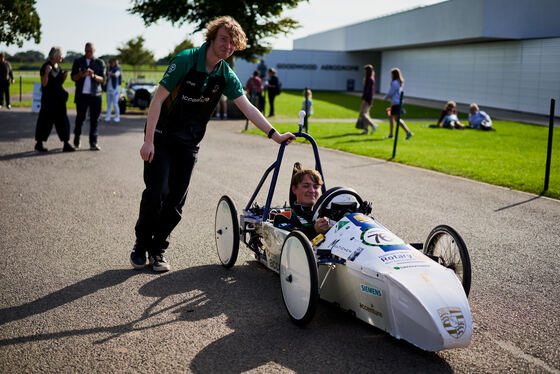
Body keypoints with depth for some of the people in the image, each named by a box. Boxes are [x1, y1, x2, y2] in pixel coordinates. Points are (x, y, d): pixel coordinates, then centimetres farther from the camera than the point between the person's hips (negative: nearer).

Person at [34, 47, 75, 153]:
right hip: (48, 98, -7)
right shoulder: (46, 66, -10)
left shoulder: (58, 67, 12)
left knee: (62, 120, 2)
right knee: (46, 121, 1)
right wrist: (46, 73, -28)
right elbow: (44, 84, -14)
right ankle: (39, 144, 14)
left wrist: (64, 76, 0)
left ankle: (66, 144, 2)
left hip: (59, 98, 7)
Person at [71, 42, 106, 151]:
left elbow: (102, 79, 1)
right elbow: (73, 77, 4)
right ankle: (77, 138, 25)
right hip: (82, 94, 0)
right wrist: (80, 75, -18)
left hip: (95, 94, 0)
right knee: (80, 117, 4)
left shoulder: (100, 62, 8)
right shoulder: (78, 62, 9)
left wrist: (94, 76, -19)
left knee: (94, 119, -4)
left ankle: (93, 143, -1)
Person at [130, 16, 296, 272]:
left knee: (176, 201, 1)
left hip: (189, 143, 4)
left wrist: (275, 135, -11)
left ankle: (157, 250, 16)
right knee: (156, 191, -13)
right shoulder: (186, 60, -17)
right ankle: (140, 245, 9)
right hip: (162, 137, -4)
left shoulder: (226, 76, -2)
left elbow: (248, 108, -1)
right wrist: (148, 140, -20)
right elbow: (158, 98, -16)